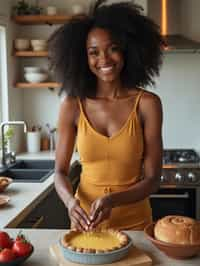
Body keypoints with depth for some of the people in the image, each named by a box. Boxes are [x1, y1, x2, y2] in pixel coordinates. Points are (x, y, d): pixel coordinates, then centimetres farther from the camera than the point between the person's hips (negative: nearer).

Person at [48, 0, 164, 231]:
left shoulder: (147, 103, -12)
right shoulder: (73, 106, -9)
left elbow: (152, 179, -12)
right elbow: (60, 172, -3)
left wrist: (112, 200, -28)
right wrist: (70, 201, -23)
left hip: (134, 222, -1)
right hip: (85, 221, 1)